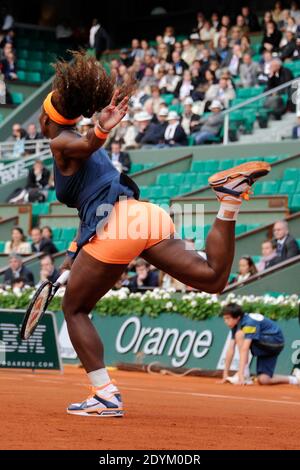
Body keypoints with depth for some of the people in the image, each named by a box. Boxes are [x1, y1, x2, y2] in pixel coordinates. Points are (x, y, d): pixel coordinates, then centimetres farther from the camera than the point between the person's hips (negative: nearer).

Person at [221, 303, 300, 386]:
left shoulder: (250, 322, -28)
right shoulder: (236, 326, -1)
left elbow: (244, 349, -36)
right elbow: (231, 350, -1)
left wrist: (240, 374, -43)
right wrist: (225, 374, -5)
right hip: (264, 348, 9)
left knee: (240, 335, -25)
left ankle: (244, 373, -18)